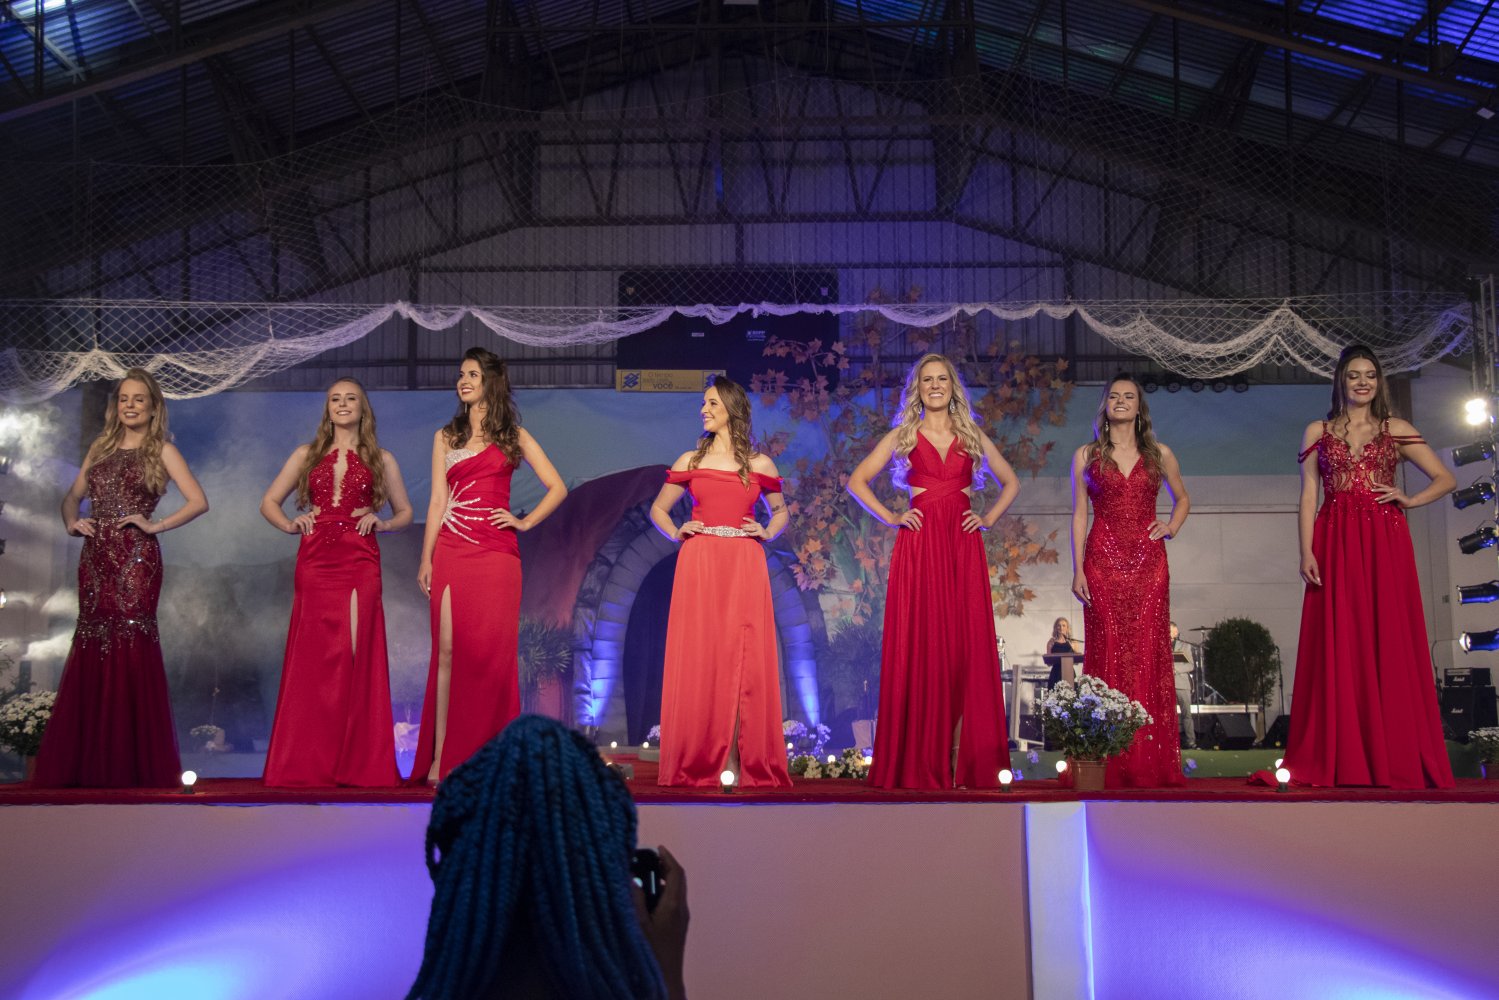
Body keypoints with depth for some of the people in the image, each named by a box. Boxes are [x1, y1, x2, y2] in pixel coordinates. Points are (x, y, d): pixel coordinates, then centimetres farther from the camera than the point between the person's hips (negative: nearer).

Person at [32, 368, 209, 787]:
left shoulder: (162, 450, 4)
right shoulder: (101, 447, 18)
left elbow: (199, 502, -5)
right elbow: (73, 496, 23)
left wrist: (155, 525, -12)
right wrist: (72, 522, 3)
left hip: (136, 560, -5)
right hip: (95, 560, 5)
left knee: (130, 648, -9)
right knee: (91, 650, 2)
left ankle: (135, 765, -4)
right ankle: (92, 764, 8)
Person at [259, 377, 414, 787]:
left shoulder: (381, 460, 14)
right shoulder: (307, 456, 16)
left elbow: (405, 512, 18)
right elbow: (269, 502, 18)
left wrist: (382, 522, -2)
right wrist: (290, 524, 0)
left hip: (359, 564, -1)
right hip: (315, 562, 1)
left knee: (356, 656, -7)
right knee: (312, 657, -2)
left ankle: (356, 763, -4)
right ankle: (307, 763, 2)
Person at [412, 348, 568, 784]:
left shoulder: (513, 436, 11)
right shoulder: (446, 437, 15)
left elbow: (557, 488, 11)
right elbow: (437, 502, 9)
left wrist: (524, 521, -1)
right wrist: (426, 559, 1)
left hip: (495, 553, -1)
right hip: (451, 551, 1)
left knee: (492, 652, -3)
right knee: (449, 650, -4)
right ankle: (441, 757, -4)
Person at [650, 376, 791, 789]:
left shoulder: (759, 464, 10)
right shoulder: (690, 461, 11)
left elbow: (780, 511, 23)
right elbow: (658, 510, 19)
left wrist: (766, 533, 3)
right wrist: (676, 533, 1)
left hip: (744, 568, 0)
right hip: (699, 565, 0)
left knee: (745, 660, -3)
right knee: (698, 660, -3)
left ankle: (745, 764, 0)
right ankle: (699, 764, 1)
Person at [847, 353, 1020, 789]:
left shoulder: (973, 437, 14)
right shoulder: (902, 436, 10)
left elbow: (1011, 482, 23)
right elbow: (857, 481, 8)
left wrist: (988, 518, 9)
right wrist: (890, 518, -1)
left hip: (963, 547, 2)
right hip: (918, 546, -2)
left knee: (967, 648, -2)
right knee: (919, 647, -5)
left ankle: (965, 762, 3)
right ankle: (918, 764, -1)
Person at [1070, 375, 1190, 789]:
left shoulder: (1160, 455, 11)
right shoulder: (1086, 456, 9)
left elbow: (1182, 498, 25)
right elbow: (1079, 515, 7)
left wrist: (1171, 528, 6)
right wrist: (1078, 569, -2)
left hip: (1148, 561, 1)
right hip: (1103, 560, -1)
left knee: (1149, 653, -4)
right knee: (1108, 653, -4)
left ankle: (1151, 764, 0)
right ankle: (1110, 766, -2)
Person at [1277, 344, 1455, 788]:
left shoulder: (1397, 430, 11)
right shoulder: (1318, 432, 11)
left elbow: (1446, 479, 13)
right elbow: (1308, 496, 5)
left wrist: (1409, 500, -4)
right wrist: (1306, 552, -5)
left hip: (1385, 544, 0)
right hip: (1335, 544, 0)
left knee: (1390, 644, -3)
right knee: (1339, 648, -3)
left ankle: (1397, 760, 2)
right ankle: (1343, 761, -1)